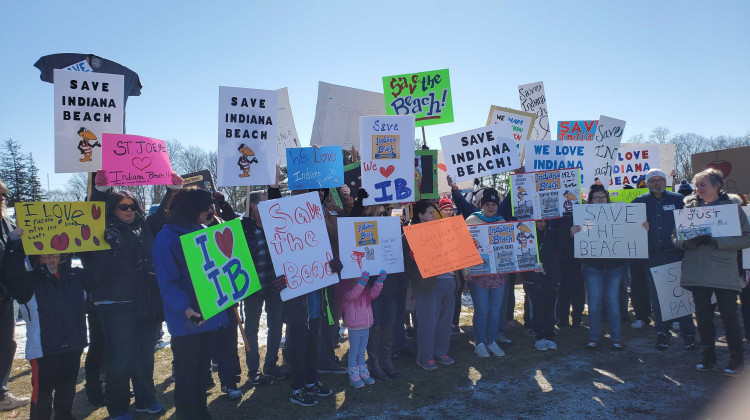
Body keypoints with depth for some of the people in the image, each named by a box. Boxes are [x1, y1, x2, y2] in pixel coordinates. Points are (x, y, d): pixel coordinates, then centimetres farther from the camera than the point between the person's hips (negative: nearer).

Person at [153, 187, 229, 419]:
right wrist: (186, 309, -30)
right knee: (187, 374, 6)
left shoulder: (203, 232, 10)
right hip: (187, 319, -7)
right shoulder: (167, 237, -12)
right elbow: (167, 281, -19)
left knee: (202, 369, 19)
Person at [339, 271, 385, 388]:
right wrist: (361, 283, -42)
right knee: (354, 352, 3)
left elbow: (373, 294, 13)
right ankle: (353, 377, 12)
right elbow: (351, 295, -32)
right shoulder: (346, 287, -15)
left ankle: (363, 374, 27)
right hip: (354, 328, -7)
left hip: (366, 326, 7)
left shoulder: (365, 288, 10)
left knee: (362, 352, 17)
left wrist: (379, 281, 1)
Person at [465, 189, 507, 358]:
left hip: (499, 272, 4)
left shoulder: (502, 222, 13)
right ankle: (479, 343, 12)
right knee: (481, 309, -2)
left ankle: (492, 341, 21)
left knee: (496, 308, 8)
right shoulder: (472, 220, 1)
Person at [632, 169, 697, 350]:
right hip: (652, 257, 1)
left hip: (676, 254, -1)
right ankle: (662, 333, 17)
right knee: (656, 295, 6)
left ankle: (688, 333, 11)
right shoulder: (639, 202, 7)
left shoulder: (678, 199, 5)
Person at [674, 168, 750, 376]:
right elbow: (675, 236, 10)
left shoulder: (732, 205, 1)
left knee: (729, 315, 1)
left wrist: (716, 242, -17)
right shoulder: (689, 206, 9)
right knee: (702, 315, 8)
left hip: (724, 271, -3)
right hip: (697, 271, 3)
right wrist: (687, 242, -12)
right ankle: (708, 355, 22)